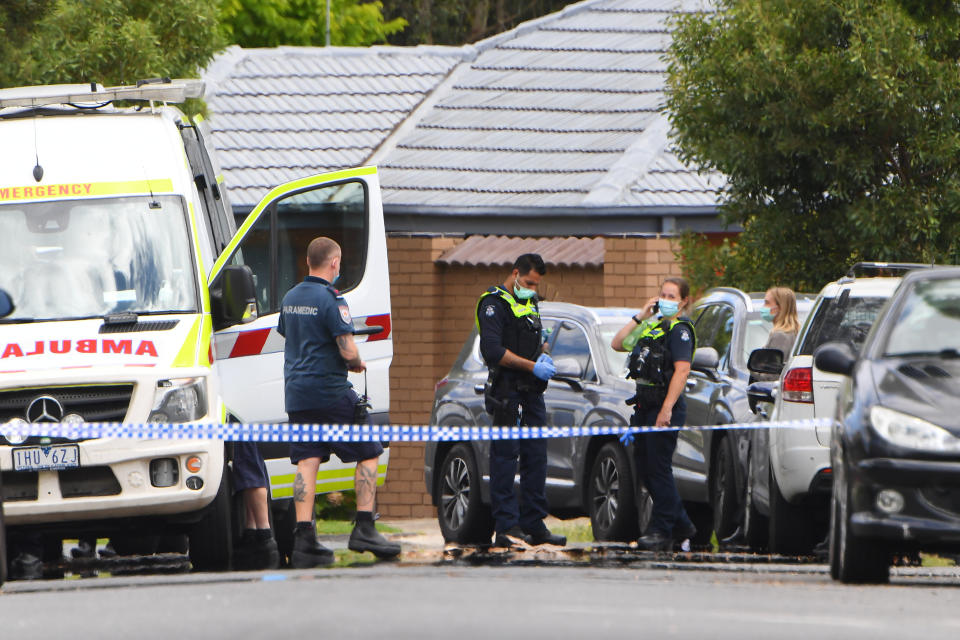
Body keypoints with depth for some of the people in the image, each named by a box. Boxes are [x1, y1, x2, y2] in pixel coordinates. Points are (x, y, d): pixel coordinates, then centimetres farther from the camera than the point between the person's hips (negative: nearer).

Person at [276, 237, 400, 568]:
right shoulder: (331, 301, -13)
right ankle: (364, 529, -2)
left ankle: (304, 539, -6)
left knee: (307, 462, 3)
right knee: (368, 453, 4)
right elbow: (348, 351, -19)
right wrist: (359, 364, 5)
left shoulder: (290, 298, 12)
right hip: (331, 391, -7)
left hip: (296, 392, 7)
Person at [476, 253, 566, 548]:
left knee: (536, 457, 8)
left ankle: (534, 525, 13)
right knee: (505, 457, -8)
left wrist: (543, 356, 5)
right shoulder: (494, 303, -9)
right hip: (507, 391, -9)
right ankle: (506, 527, -9)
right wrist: (532, 366, -19)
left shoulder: (530, 302, 19)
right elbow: (493, 350, -19)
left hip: (532, 392, 9)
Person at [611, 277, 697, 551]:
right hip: (645, 405, 10)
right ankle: (681, 525, 21)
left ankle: (662, 531, -2)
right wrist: (640, 317, 11)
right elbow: (617, 344, 20)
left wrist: (667, 409, -26)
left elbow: (682, 370, -19)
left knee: (659, 468, -8)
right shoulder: (655, 327, 19)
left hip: (665, 406, -10)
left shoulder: (680, 330, -8)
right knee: (643, 467, 12)